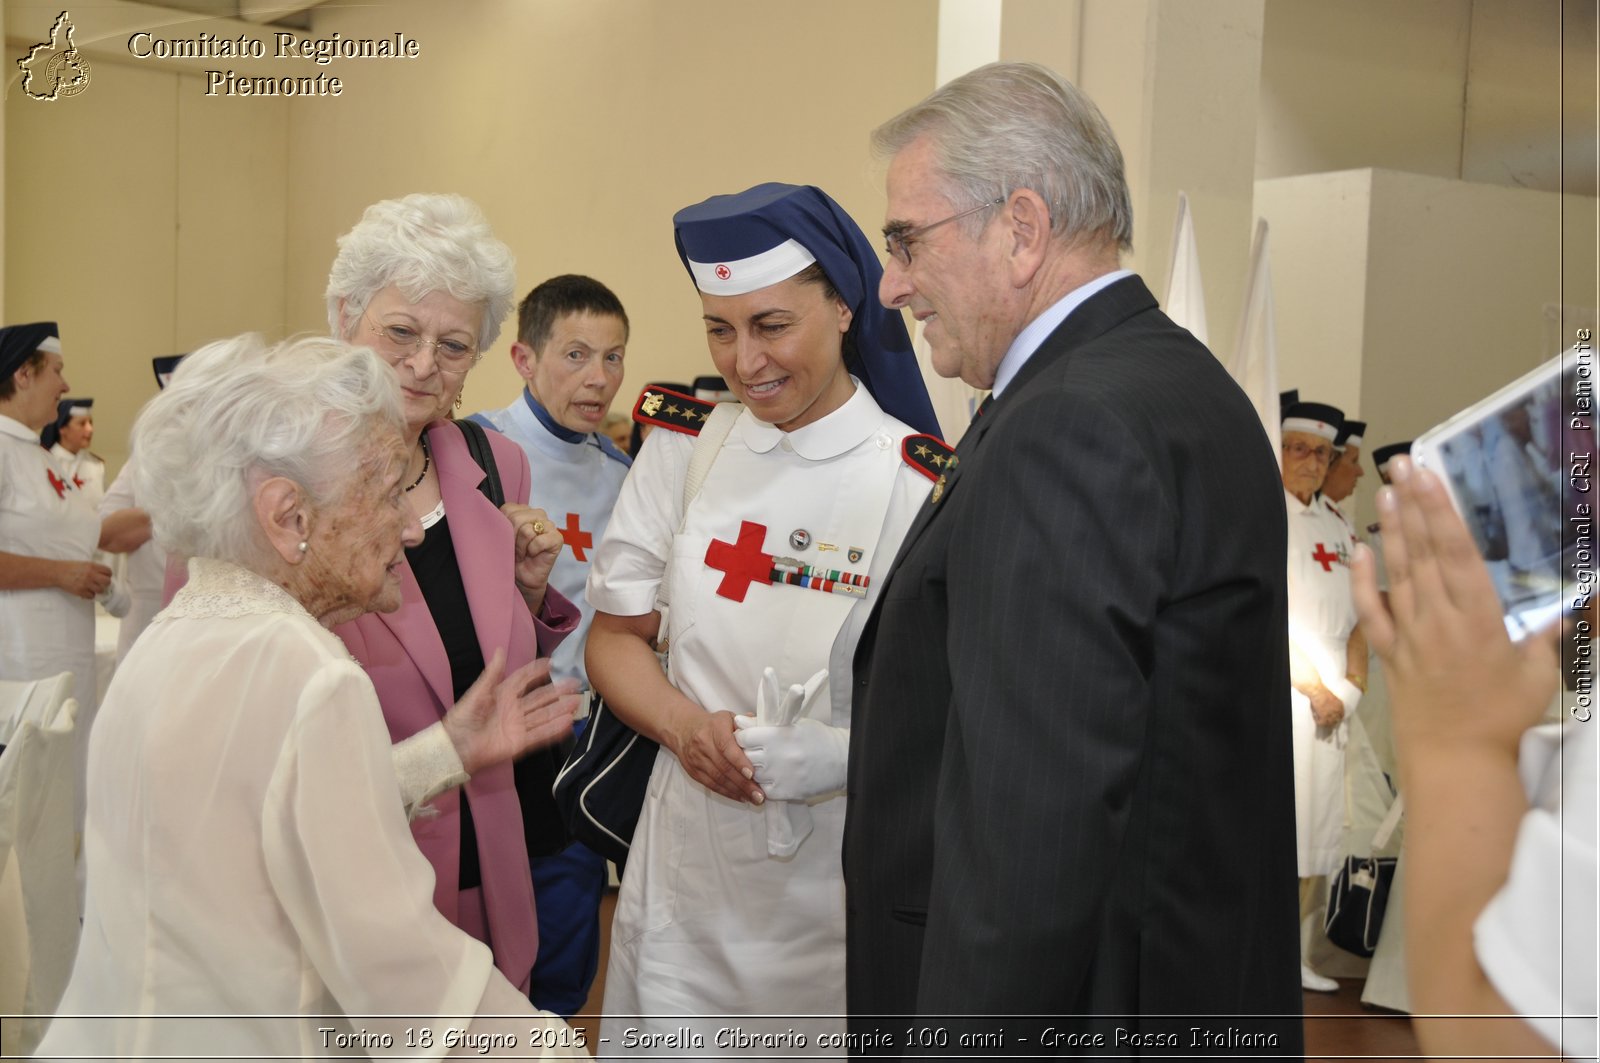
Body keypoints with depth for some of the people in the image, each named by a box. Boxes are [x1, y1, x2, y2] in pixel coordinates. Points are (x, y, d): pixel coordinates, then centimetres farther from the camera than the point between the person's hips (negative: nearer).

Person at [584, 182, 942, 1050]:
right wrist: (683, 723, -12)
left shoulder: (920, 483, -10)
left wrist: (857, 753, -25)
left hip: (846, 885, -3)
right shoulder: (683, 448, 2)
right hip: (688, 875, 3)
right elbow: (615, 636, 8)